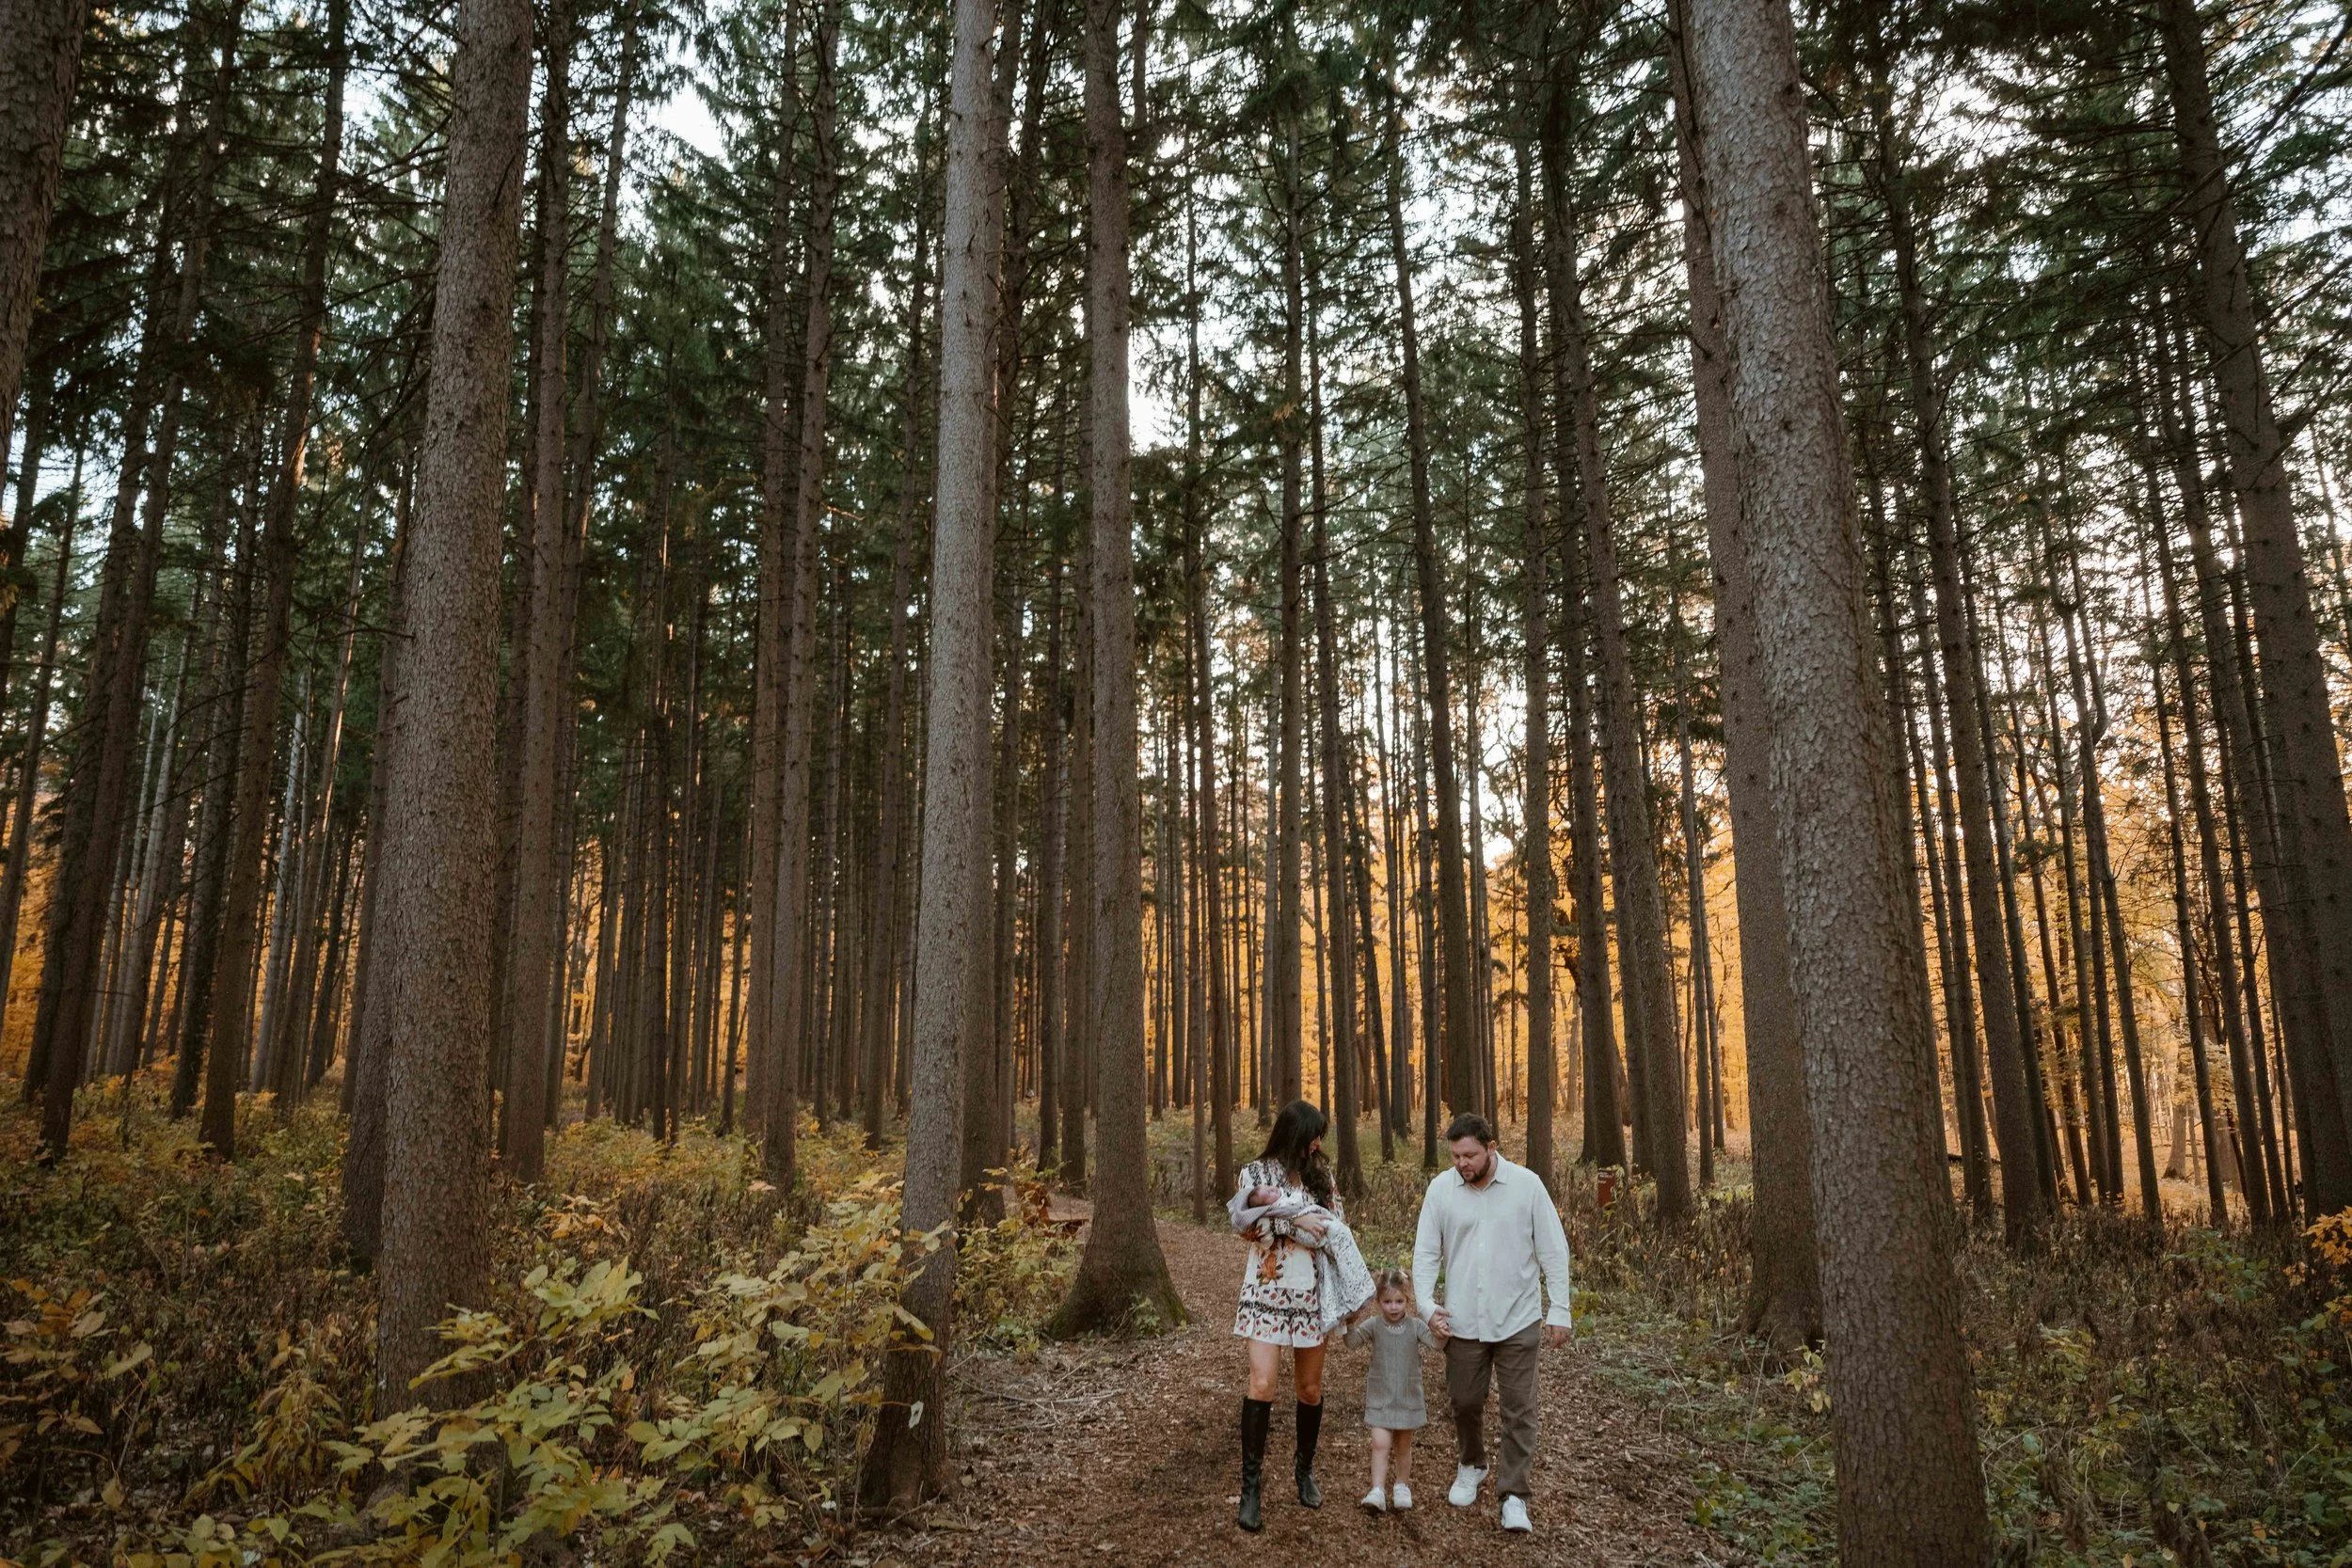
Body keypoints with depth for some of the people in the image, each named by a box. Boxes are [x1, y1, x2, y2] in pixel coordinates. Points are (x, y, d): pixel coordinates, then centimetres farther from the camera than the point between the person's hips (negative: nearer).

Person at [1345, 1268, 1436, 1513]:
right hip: (1380, 1398, -1)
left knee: (1403, 1445, 15)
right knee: (1380, 1444, -11)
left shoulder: (1415, 1326, -7)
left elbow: (1436, 1341, -20)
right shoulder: (1374, 1325, -9)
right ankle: (1378, 1491, -8)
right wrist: (1353, 1324, -40)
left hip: (1408, 1398, 1)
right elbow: (1353, 1341, -20)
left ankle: (1402, 1486, 33)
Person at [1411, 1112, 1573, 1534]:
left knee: (1519, 1409, 2)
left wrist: (1559, 1310, -4)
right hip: (1462, 1321, 2)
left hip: (1518, 1320, -2)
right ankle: (1471, 1465, 41)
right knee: (1464, 1401, 14)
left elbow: (1553, 1251, -3)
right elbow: (1425, 1253, 0)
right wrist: (1427, 1305, -11)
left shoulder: (1526, 1184, -9)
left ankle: (1513, 1494, 16)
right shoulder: (1440, 1188, -5)